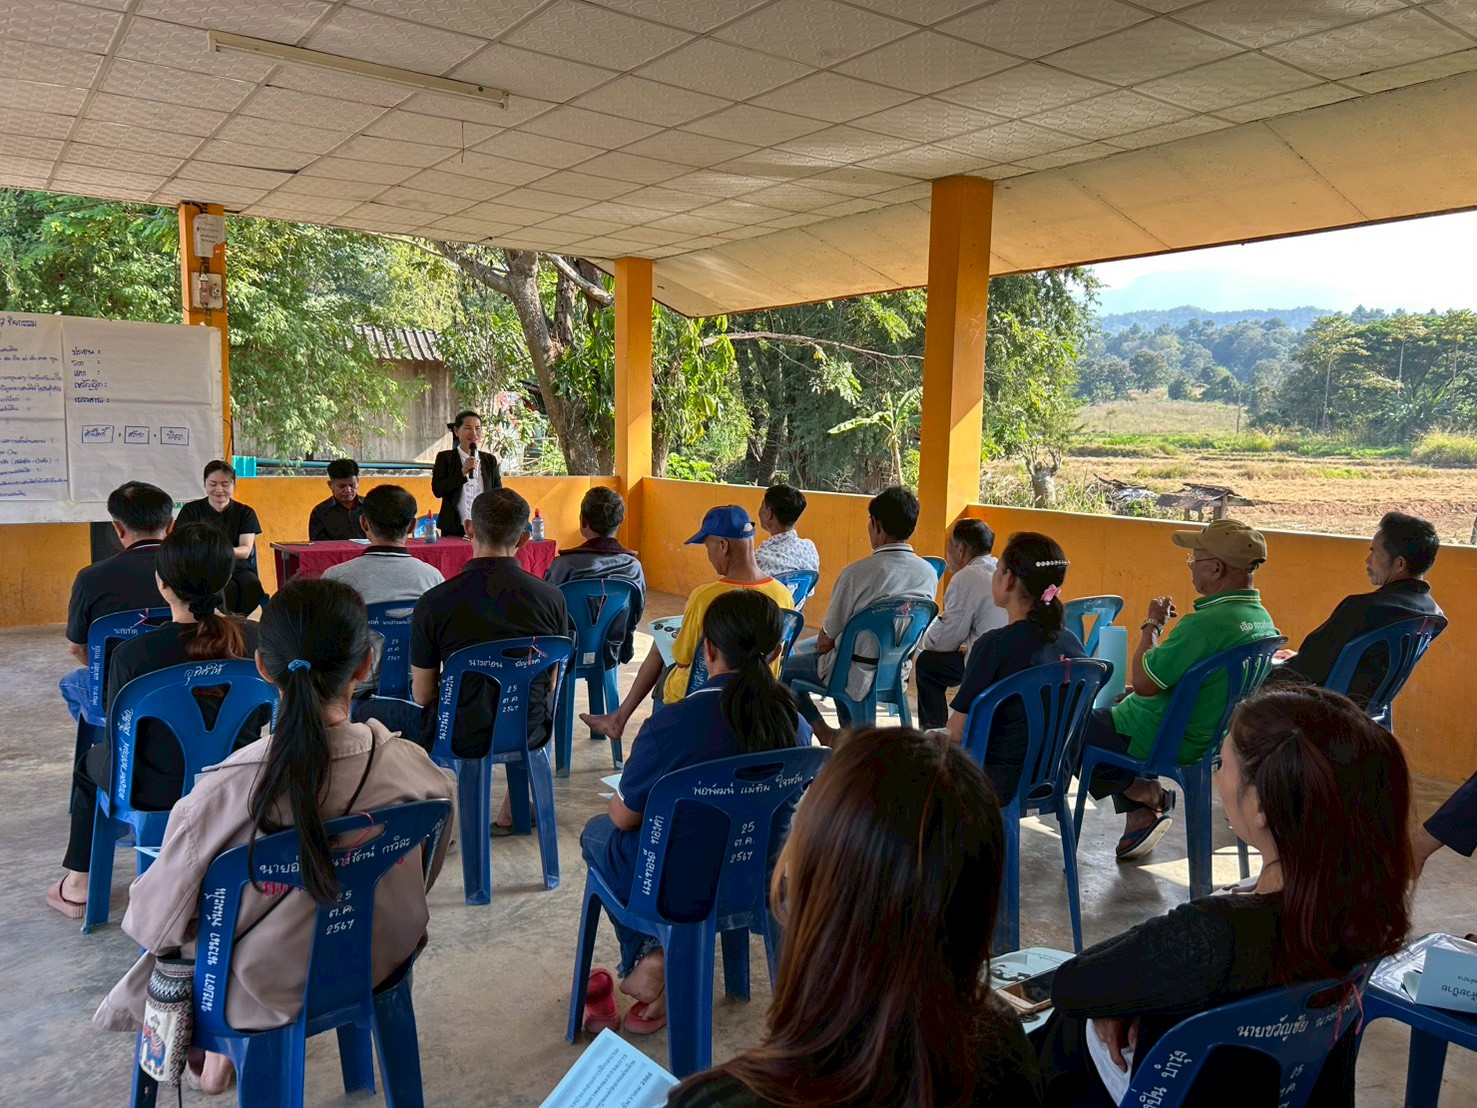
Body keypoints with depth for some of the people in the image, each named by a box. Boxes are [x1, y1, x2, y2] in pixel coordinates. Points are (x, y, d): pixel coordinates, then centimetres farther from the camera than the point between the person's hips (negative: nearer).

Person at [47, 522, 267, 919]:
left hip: (159, 795, -3)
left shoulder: (133, 654, -25)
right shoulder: (256, 639, -17)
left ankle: (77, 885, 46)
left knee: (92, 761, 32)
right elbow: (264, 717, -1)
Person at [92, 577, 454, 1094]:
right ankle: (231, 1052, 34)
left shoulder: (222, 794, -31)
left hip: (265, 992, -3)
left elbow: (156, 924, -16)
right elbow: (421, 882, -4)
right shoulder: (419, 772, -24)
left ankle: (223, 1050, 41)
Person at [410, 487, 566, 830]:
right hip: (529, 734, 2)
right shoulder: (551, 597, -12)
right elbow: (551, 685, 0)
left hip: (461, 738, -1)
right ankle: (510, 813, 43)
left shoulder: (434, 602, -18)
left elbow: (423, 695, -8)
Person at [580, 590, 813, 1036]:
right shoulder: (796, 725, -12)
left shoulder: (671, 724, -27)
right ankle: (660, 970, 28)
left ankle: (648, 958, 22)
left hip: (682, 892, -4)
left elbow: (623, 818, -13)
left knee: (598, 831, 25)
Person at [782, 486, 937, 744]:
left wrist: (821, 644, 10)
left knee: (785, 667, 17)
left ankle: (824, 732, 15)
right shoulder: (929, 573, -7)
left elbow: (826, 641, -15)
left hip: (858, 676, -6)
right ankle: (850, 728, 27)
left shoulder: (858, 573, -25)